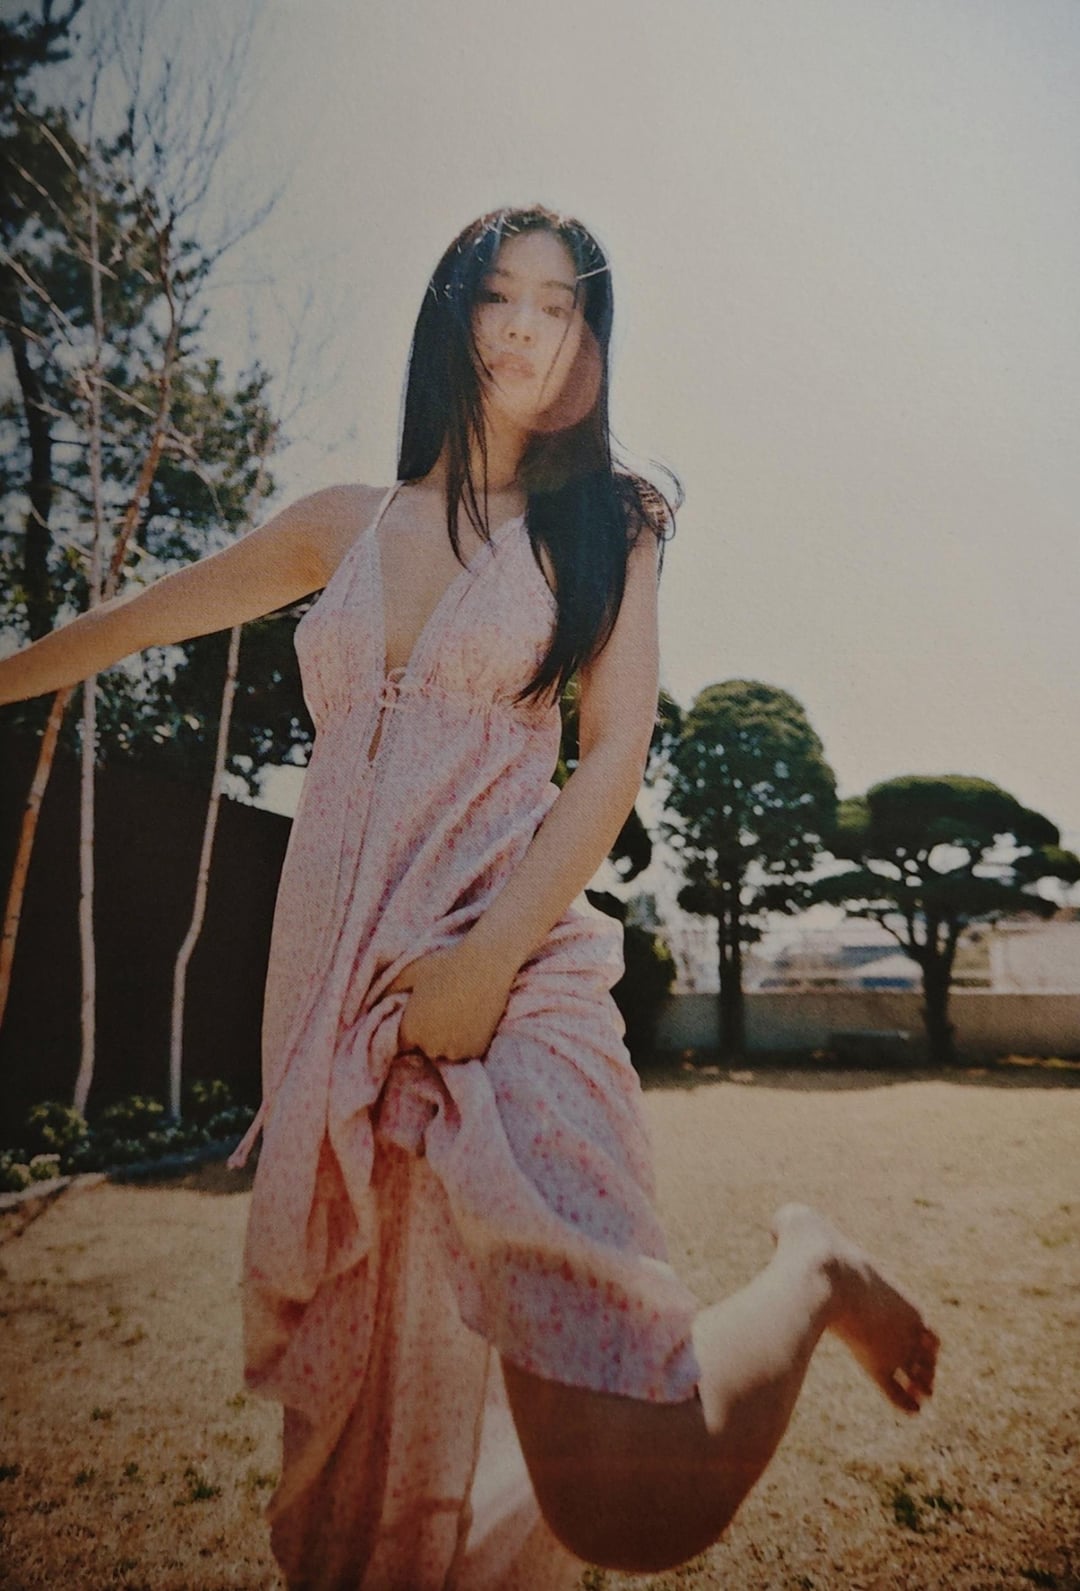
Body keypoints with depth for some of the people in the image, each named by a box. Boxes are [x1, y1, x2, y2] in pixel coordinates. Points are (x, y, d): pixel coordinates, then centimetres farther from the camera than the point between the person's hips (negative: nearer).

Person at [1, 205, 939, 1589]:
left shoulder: (602, 521, 8)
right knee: (359, 1413, 14)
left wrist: (489, 958, -14)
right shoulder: (343, 526, 15)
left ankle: (808, 1276, 15)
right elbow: (136, 621, 26)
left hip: (512, 972, -3)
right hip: (333, 984, 4)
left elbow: (615, 754, -3)